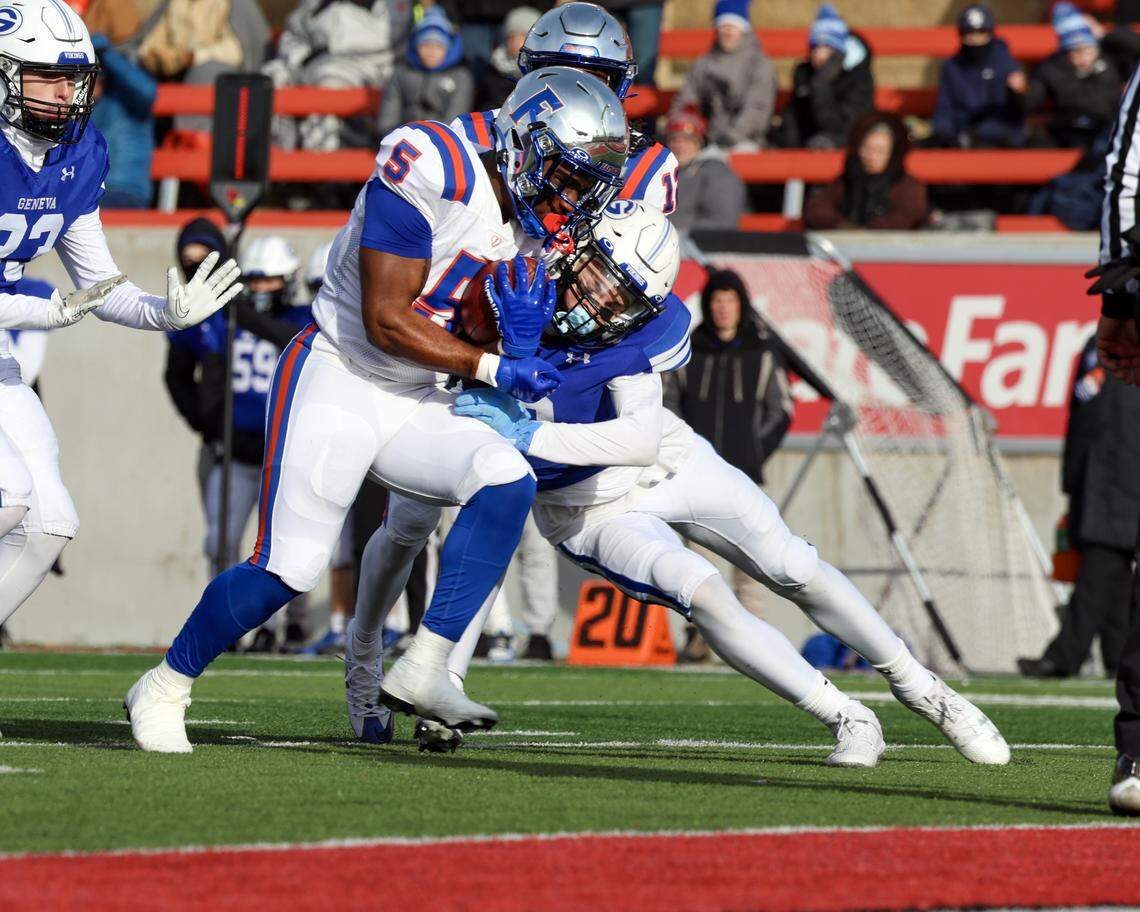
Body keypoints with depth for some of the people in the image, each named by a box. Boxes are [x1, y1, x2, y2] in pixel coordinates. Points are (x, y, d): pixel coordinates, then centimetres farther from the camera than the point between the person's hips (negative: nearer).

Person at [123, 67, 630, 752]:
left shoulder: (536, 232, 5)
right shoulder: (436, 170, -21)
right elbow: (385, 320, -21)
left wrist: (522, 343, -13)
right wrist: (493, 367, -17)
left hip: (415, 403, 7)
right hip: (338, 381, -7)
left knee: (506, 483, -18)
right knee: (289, 569, -11)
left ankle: (422, 671, -13)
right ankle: (164, 689, 10)